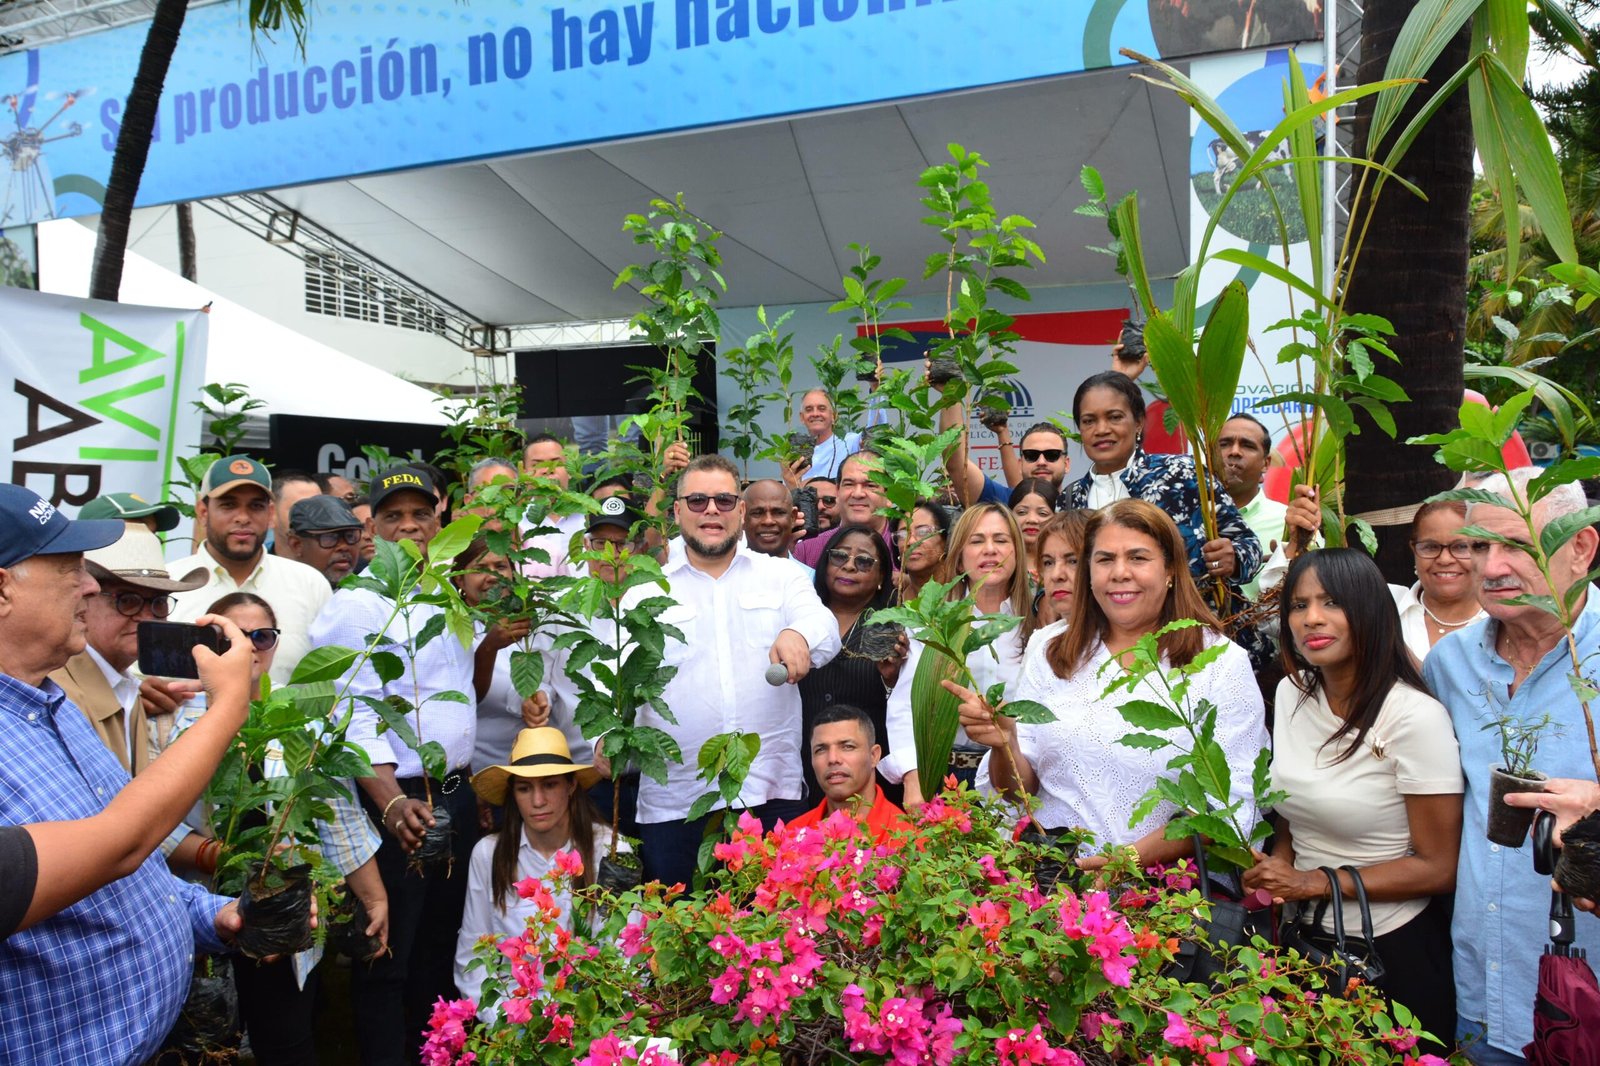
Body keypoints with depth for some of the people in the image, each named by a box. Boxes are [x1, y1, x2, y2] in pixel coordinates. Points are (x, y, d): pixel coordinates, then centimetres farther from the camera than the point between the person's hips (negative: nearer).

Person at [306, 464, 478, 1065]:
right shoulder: (356, 606, -12)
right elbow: (356, 717, -20)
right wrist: (392, 803, -29)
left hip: (456, 796, 7)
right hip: (394, 801, -7)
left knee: (439, 952, 18)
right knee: (386, 964, 5)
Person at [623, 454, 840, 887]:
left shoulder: (781, 576, 10)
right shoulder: (646, 594, 9)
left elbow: (826, 629, -5)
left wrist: (799, 635, -29)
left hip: (773, 791, 0)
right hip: (673, 802, 0)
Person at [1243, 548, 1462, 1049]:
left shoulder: (1415, 716, -20)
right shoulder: (1291, 694, -2)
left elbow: (1438, 868, -16)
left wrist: (1316, 882, -19)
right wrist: (1276, 876, -8)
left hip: (1393, 951, -5)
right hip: (1303, 938, 6)